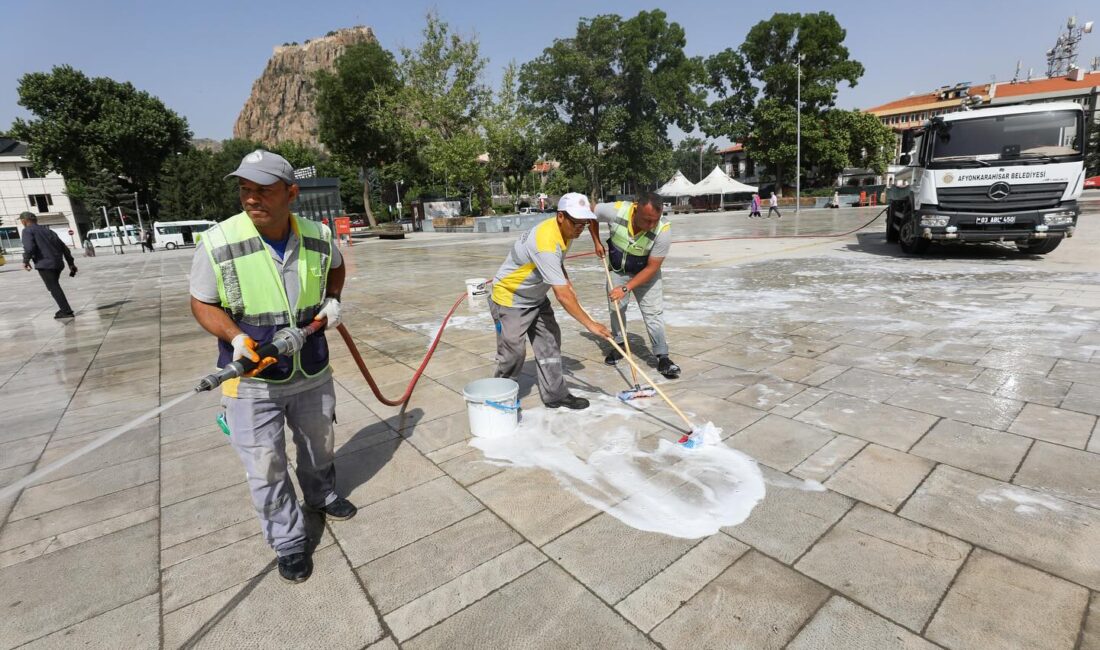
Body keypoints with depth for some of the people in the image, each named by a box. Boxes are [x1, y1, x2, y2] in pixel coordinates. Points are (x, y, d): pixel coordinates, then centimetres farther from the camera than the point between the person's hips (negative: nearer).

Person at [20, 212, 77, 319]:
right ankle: (64, 309, 20)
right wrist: (71, 263, 21)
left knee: (54, 288, -4)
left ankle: (66, 311, -7)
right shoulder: (48, 231, 20)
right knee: (55, 287, 20)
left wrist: (26, 261, -1)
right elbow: (64, 247, 18)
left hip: (44, 264, -7)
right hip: (58, 263, 7)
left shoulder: (27, 230, -1)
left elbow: (29, 247, -16)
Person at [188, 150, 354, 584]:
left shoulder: (318, 237, -7)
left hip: (312, 373, 3)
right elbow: (202, 304, -6)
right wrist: (236, 337, -23)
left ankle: (321, 496, 53)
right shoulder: (218, 244, -18)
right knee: (265, 468, 6)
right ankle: (290, 542, 29)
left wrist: (332, 299, 0)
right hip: (253, 379, -3)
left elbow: (335, 266, 16)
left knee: (318, 445, 24)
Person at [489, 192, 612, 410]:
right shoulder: (546, 243, -35)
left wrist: (568, 283, 3)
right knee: (513, 352, -6)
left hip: (536, 297, 9)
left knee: (550, 341, 5)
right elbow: (562, 296, -36)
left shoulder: (566, 230, -6)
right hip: (510, 299, -9)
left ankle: (555, 394, 14)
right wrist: (590, 324, -30)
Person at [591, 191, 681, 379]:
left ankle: (663, 357, -1)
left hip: (645, 273, -2)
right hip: (617, 270, 2)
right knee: (616, 308, 8)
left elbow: (652, 268, -26)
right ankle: (618, 345, 29)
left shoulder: (664, 230, -33)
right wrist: (597, 242, -7)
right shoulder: (615, 210, -31)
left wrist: (626, 288, -29)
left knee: (654, 312, -8)